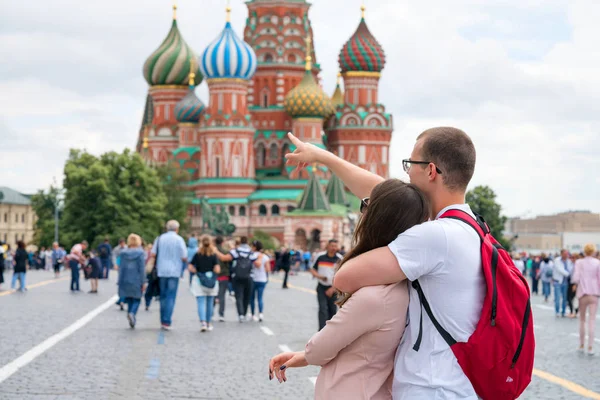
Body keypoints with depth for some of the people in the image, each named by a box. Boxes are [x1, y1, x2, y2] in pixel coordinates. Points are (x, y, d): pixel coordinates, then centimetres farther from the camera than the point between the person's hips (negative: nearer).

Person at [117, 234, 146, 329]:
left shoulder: (123, 253, 3)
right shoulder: (140, 253, -8)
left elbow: (121, 268, 5)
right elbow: (142, 268, -9)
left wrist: (120, 282, 9)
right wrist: (143, 282, -5)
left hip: (126, 280, 4)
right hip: (136, 281, -4)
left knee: (129, 299, 13)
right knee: (137, 299, 5)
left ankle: (131, 320, 13)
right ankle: (132, 313, -22)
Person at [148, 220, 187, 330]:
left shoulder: (160, 238, 4)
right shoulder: (179, 239, -6)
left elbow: (153, 254, 0)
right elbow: (184, 258, -8)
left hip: (161, 271, 3)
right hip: (174, 272, -3)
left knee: (163, 296, 14)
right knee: (171, 297, -2)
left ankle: (163, 321, 18)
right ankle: (167, 322, -10)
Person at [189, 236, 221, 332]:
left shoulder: (197, 254, -2)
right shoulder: (214, 255, -4)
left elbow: (190, 268, -6)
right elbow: (217, 270, -10)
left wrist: (196, 272, 10)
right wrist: (212, 272, 10)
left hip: (199, 280, -1)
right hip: (211, 281, 1)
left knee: (201, 302, -2)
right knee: (209, 303, 14)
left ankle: (203, 322, -21)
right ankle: (209, 323, 23)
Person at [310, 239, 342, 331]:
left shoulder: (339, 260, -3)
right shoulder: (320, 257, 3)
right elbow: (313, 270, 12)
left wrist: (333, 289, -14)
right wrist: (319, 276, -9)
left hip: (333, 288, 0)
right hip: (321, 287, 0)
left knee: (332, 310, 7)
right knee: (323, 309, -10)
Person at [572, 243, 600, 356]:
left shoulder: (579, 262, -5)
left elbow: (575, 279, -10)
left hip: (583, 292, 1)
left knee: (582, 319, 13)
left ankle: (581, 345, 19)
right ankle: (590, 347, -8)